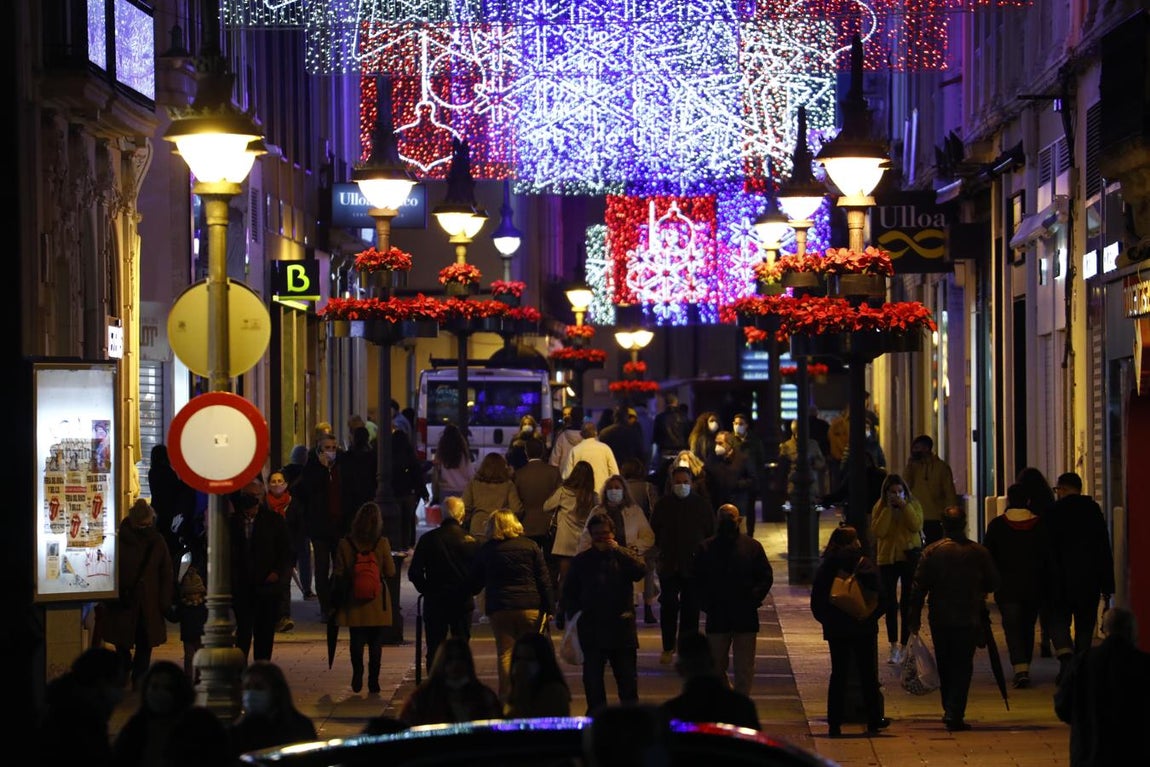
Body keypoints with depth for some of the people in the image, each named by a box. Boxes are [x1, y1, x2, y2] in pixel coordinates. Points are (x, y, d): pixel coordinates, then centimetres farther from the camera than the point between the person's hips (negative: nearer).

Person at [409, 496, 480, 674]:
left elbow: (414, 573, -4)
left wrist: (426, 590, 11)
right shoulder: (470, 540, -7)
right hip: (463, 602, 0)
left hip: (435, 601, 0)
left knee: (434, 648, 6)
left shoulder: (428, 539, -6)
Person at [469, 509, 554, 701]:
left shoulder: (486, 550, 3)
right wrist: (549, 607, 4)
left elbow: (475, 582, 9)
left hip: (499, 608, 0)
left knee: (505, 654, 2)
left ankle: (506, 696, -3)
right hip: (530, 606, 0)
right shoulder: (530, 546, 3)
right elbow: (544, 579, 1)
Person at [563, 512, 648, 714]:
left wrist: (617, 550, -13)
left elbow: (640, 571, -13)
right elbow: (568, 592, 11)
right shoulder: (581, 561, 10)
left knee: (627, 675, 5)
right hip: (591, 629, 0)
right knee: (593, 677, 2)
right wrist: (574, 615, -5)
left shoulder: (624, 556, 8)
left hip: (622, 627, 0)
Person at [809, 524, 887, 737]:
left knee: (838, 674, 8)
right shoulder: (865, 565, -10)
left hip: (835, 629, 2)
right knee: (868, 674, 10)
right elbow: (878, 596, -13)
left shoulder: (825, 566, -1)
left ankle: (834, 723, 2)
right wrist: (872, 616, 1)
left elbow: (816, 600, 2)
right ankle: (873, 720, 16)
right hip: (863, 628, -2)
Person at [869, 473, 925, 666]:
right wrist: (889, 509, -16)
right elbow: (878, 531, -13)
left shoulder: (913, 504, 1)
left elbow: (916, 526, -14)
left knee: (907, 603, 0)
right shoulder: (879, 508, 1)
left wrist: (904, 506, -19)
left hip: (909, 558, -1)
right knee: (890, 603, -1)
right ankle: (894, 646, 2)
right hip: (887, 558, 1)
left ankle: (904, 646, 6)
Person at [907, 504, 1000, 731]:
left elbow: (919, 587, -6)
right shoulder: (979, 552, -4)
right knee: (963, 666, 2)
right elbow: (993, 583, 4)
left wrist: (914, 617, 2)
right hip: (969, 619, -1)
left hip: (940, 619, 1)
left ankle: (950, 710, 25)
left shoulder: (931, 552, -5)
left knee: (945, 667, 17)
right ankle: (955, 714, -9)